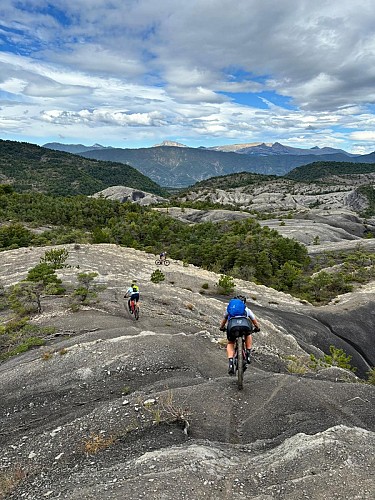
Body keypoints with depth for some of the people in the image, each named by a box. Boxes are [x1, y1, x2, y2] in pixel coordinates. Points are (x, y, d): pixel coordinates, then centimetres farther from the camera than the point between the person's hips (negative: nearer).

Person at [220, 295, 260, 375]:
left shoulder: (230, 307, 36)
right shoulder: (247, 309, 34)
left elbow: (224, 319, 50)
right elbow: (254, 320, 45)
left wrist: (222, 327, 68)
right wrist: (257, 328, 64)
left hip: (232, 325, 0)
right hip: (245, 324, 0)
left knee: (230, 343, 24)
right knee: (248, 335, 35)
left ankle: (230, 363, 5)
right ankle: (248, 354, 23)